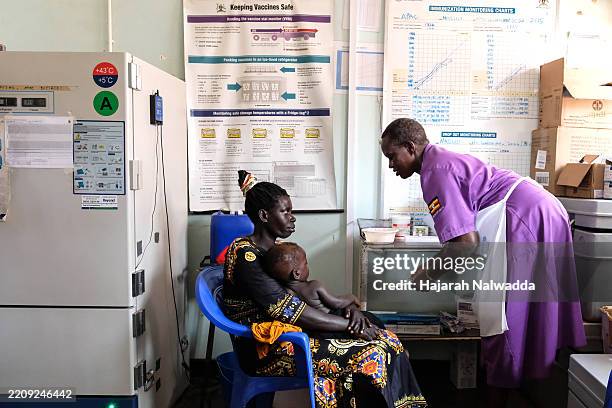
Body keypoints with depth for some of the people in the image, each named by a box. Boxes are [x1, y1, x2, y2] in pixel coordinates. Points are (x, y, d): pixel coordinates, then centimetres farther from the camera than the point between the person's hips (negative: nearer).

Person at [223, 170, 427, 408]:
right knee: (369, 354, -20)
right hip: (266, 353, -8)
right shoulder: (244, 254, -16)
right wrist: (350, 324, -18)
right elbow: (286, 309, -22)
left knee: (387, 341, -6)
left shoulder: (271, 250, 13)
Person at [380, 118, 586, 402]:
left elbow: (466, 242, -20)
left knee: (506, 318, -3)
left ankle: (501, 394, 9)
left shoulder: (435, 171, -14)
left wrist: (431, 273, -5)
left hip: (526, 219, -11)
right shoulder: (444, 160, 17)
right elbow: (466, 230, 20)